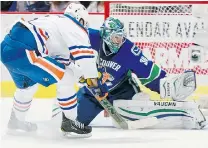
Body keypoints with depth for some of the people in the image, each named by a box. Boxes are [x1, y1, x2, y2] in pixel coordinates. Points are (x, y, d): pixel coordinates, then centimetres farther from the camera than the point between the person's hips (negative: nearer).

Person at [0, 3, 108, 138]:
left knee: (28, 85, 35)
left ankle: (17, 121, 54)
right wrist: (93, 78, -1)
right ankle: (70, 122, 5)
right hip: (21, 49, -10)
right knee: (66, 78, -5)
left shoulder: (57, 22, 30)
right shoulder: (74, 27, 4)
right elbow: (84, 53, -9)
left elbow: (60, 60, 33)